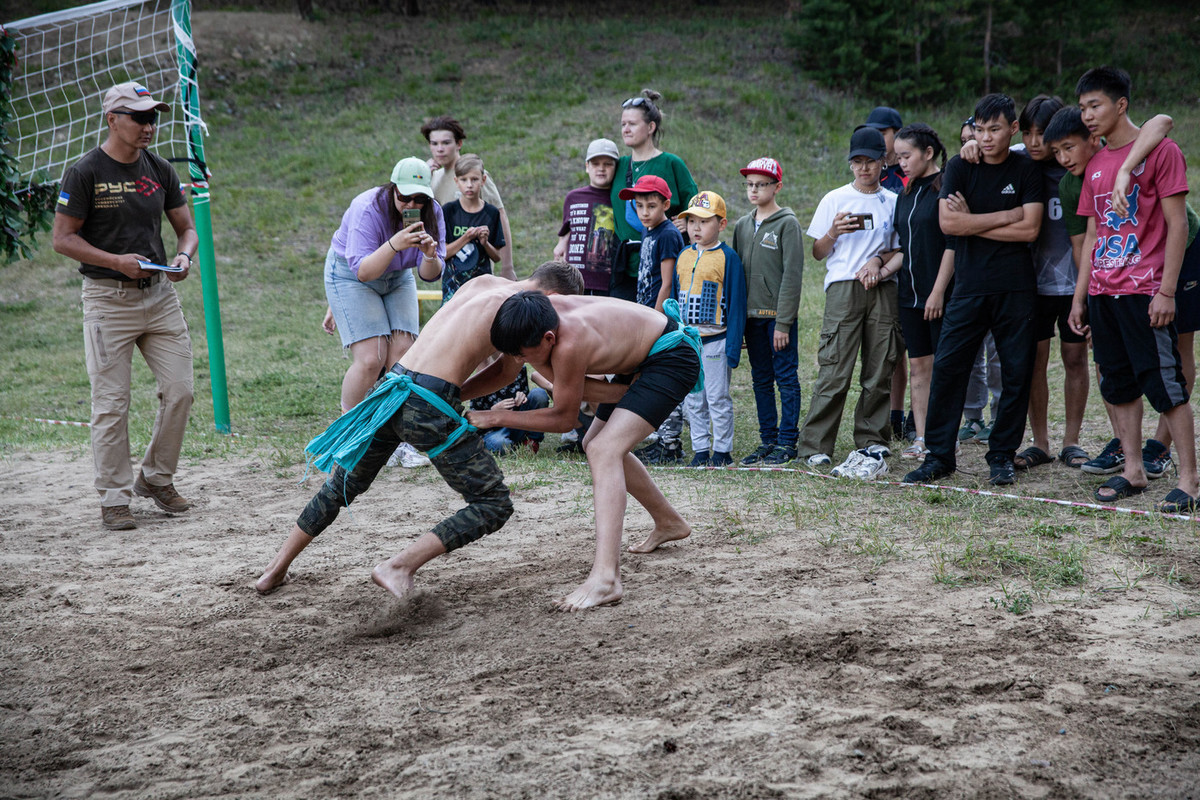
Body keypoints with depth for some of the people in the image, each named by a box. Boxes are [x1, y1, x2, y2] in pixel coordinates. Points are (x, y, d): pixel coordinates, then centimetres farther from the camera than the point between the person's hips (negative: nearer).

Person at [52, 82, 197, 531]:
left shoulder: (160, 171, 9)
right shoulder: (85, 173, -7)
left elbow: (186, 227, 16)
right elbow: (63, 239, -7)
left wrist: (183, 256, -6)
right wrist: (117, 261, -18)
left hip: (159, 293, 5)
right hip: (107, 298, -5)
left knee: (180, 390, 1)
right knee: (111, 402, -3)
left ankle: (156, 478, 21)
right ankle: (114, 498, 7)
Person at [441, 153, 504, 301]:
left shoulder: (492, 213, 3)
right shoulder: (449, 211, -1)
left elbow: (497, 257, 6)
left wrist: (485, 243, -13)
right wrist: (465, 239, -16)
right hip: (453, 283, -1)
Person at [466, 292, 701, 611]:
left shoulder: (570, 345, -35)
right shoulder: (541, 315, -13)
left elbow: (564, 418, -19)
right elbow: (502, 372, 4)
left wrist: (495, 418, -20)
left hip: (672, 357, -10)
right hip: (639, 359, 10)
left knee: (603, 451, -24)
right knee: (595, 445, 21)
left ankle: (605, 578, -34)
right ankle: (669, 523, 40)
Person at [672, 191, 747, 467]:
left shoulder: (728, 257, -8)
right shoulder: (684, 256, 10)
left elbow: (736, 303, -9)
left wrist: (733, 346, -14)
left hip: (715, 340, -6)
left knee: (718, 398, 0)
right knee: (692, 400, 10)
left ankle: (722, 450, 10)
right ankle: (700, 449, 19)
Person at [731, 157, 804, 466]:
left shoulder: (787, 224, -5)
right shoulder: (742, 226, 13)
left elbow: (792, 275, -11)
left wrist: (783, 322, -16)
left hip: (779, 314, -6)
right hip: (751, 314, 6)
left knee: (786, 378, -1)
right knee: (761, 380, 10)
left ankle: (787, 442, 4)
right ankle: (768, 441, 16)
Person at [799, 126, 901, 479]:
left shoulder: (893, 202, 13)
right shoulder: (835, 200, 9)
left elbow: (901, 250, 15)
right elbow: (817, 252, 9)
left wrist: (879, 261, -5)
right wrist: (833, 233, -11)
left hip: (883, 289, 2)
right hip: (843, 287, -2)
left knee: (879, 372, 1)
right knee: (834, 370, -9)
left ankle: (872, 444, 7)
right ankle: (815, 447, -6)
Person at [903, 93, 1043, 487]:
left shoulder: (1026, 171, 4)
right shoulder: (960, 167, 4)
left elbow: (1030, 229, -7)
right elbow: (948, 223, -9)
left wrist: (973, 224, -6)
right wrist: (1007, 216, -8)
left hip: (1017, 289, 0)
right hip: (970, 287, 0)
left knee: (1016, 373, 3)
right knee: (947, 367, -3)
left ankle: (1002, 454, 15)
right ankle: (939, 454, 5)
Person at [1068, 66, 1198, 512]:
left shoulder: (1159, 151, -5)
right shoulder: (1095, 165, 14)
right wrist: (1080, 298, 14)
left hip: (1144, 291, -7)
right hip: (1103, 293, 7)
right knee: (1118, 385, 9)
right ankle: (1132, 471, 16)